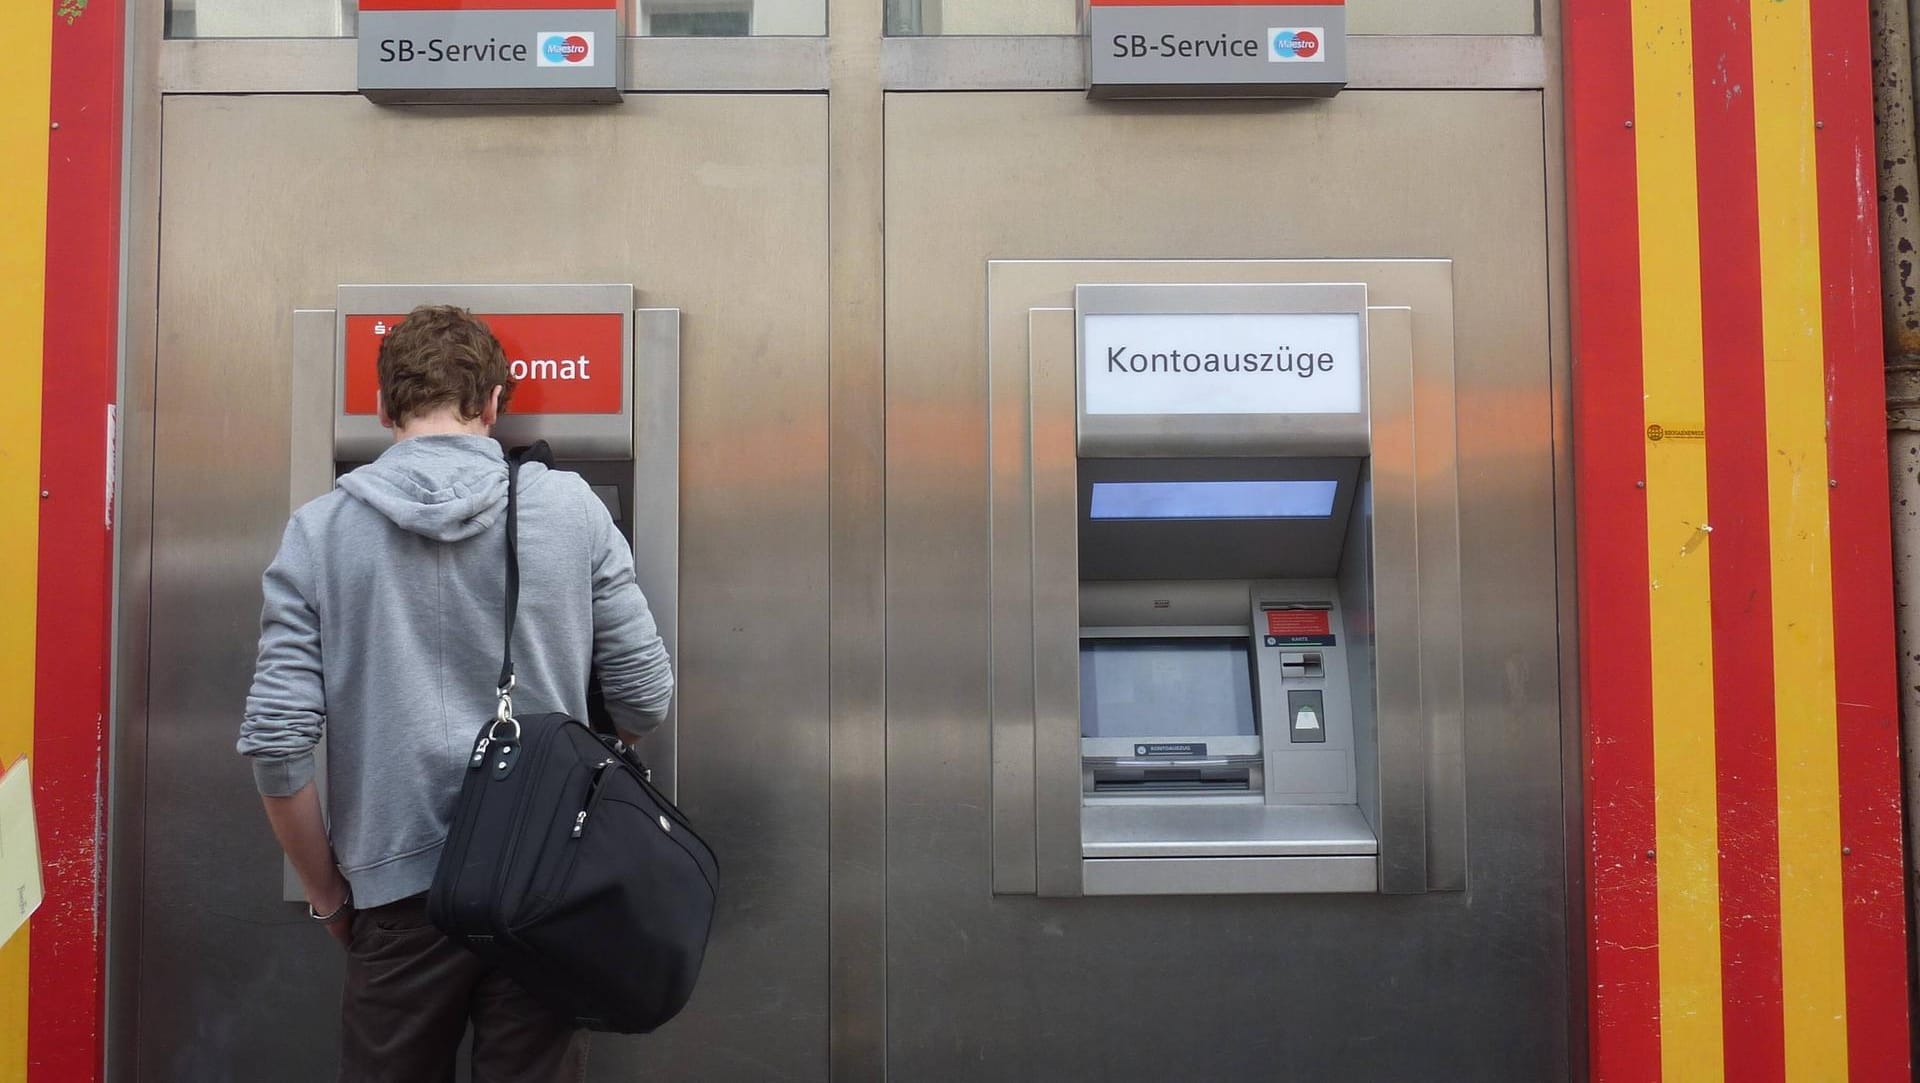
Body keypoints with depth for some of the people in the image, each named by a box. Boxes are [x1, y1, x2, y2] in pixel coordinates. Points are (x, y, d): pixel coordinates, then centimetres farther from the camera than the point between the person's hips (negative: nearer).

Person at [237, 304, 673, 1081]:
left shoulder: (319, 532, -3)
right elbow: (645, 698, 1)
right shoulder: (571, 507, -3)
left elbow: (277, 744, -6)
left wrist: (328, 894, 8)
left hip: (400, 893, 0)